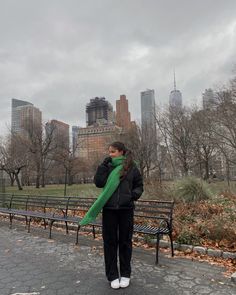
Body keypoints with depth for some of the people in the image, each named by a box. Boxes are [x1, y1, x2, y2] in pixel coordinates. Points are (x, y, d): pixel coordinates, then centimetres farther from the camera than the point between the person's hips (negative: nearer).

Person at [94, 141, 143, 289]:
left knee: (125, 241, 11)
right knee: (110, 242, 7)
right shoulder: (107, 166, 3)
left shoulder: (132, 167, 0)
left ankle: (125, 274, 29)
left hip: (126, 209, -1)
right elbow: (99, 183, -8)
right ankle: (112, 275, 23)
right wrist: (103, 165, -14)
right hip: (109, 209, 1)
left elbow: (139, 184, 8)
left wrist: (136, 193, -13)